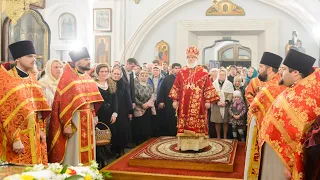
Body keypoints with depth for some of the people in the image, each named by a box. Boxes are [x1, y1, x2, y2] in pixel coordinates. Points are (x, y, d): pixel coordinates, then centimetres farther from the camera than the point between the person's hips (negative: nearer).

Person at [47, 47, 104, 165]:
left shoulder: (87, 77, 12)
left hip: (88, 120, 7)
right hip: (74, 120, -7)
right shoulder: (67, 78, -12)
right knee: (74, 151, 0)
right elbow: (63, 103, -16)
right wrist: (66, 124, -19)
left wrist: (94, 115, 11)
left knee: (87, 150, 14)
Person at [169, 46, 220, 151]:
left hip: (198, 104, -2)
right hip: (184, 103, 2)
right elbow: (176, 87, 9)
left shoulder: (203, 72, 1)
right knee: (184, 123, 4)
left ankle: (197, 144, 8)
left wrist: (208, 101, -5)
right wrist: (175, 100, 4)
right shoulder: (182, 72, 8)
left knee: (198, 123, 0)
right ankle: (184, 144, 11)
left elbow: (208, 87, 0)